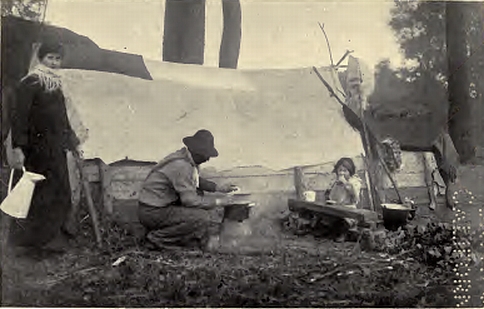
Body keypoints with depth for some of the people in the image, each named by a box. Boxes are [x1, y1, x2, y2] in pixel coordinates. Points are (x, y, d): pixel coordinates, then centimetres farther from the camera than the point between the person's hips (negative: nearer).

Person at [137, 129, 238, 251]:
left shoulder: (188, 158, 5)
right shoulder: (181, 166, -24)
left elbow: (195, 181, 25)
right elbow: (190, 200, -24)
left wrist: (218, 188, 14)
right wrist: (215, 203, -9)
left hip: (162, 203, 10)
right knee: (202, 218, -18)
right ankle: (157, 237, -7)